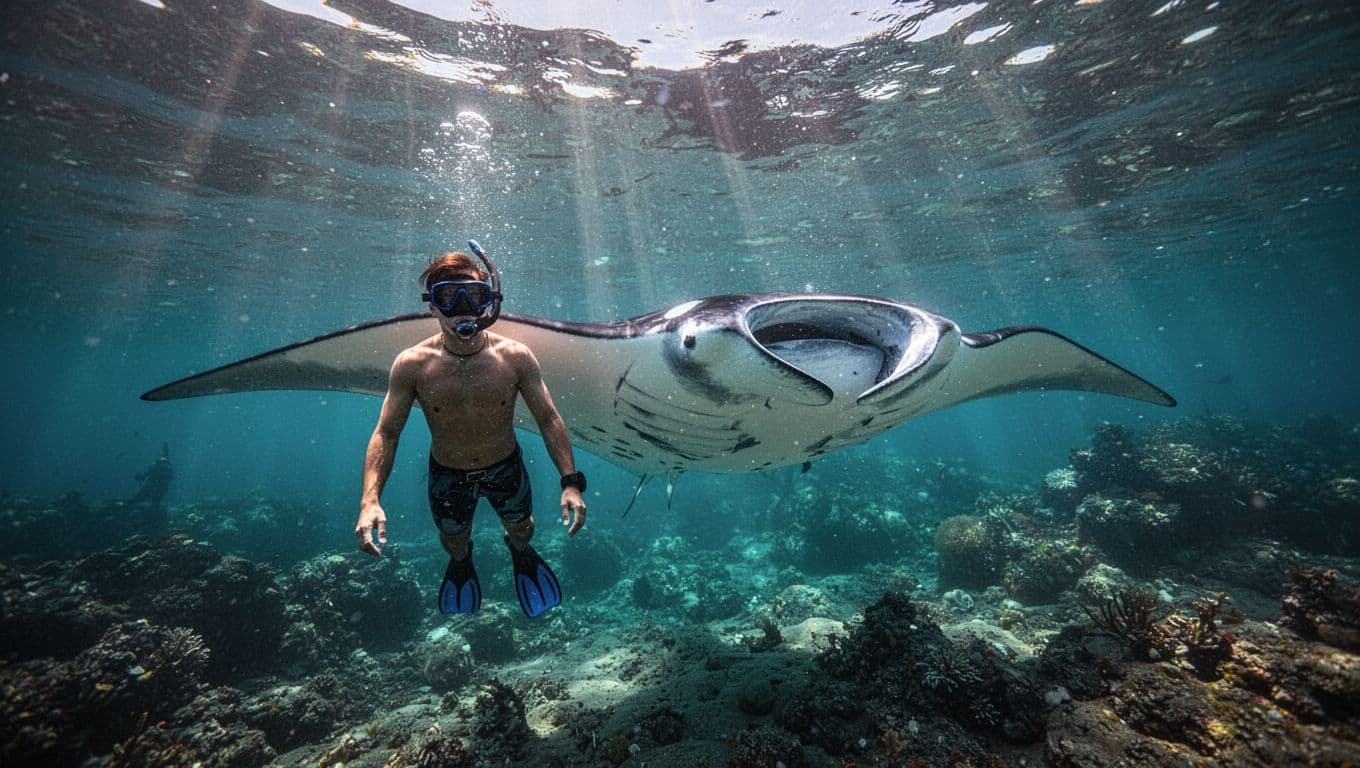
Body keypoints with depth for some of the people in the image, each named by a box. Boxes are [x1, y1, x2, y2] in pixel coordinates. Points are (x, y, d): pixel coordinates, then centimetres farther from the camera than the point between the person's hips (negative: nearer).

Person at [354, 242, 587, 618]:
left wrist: (570, 482, -24)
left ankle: (520, 551, 63)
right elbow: (386, 433, -14)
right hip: (447, 473, 1)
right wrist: (370, 499, -28)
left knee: (521, 528, 23)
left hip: (506, 466, 0)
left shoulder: (515, 357, -22)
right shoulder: (411, 365, -21)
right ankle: (461, 563, 65)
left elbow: (549, 420, -16)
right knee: (453, 539, 26)